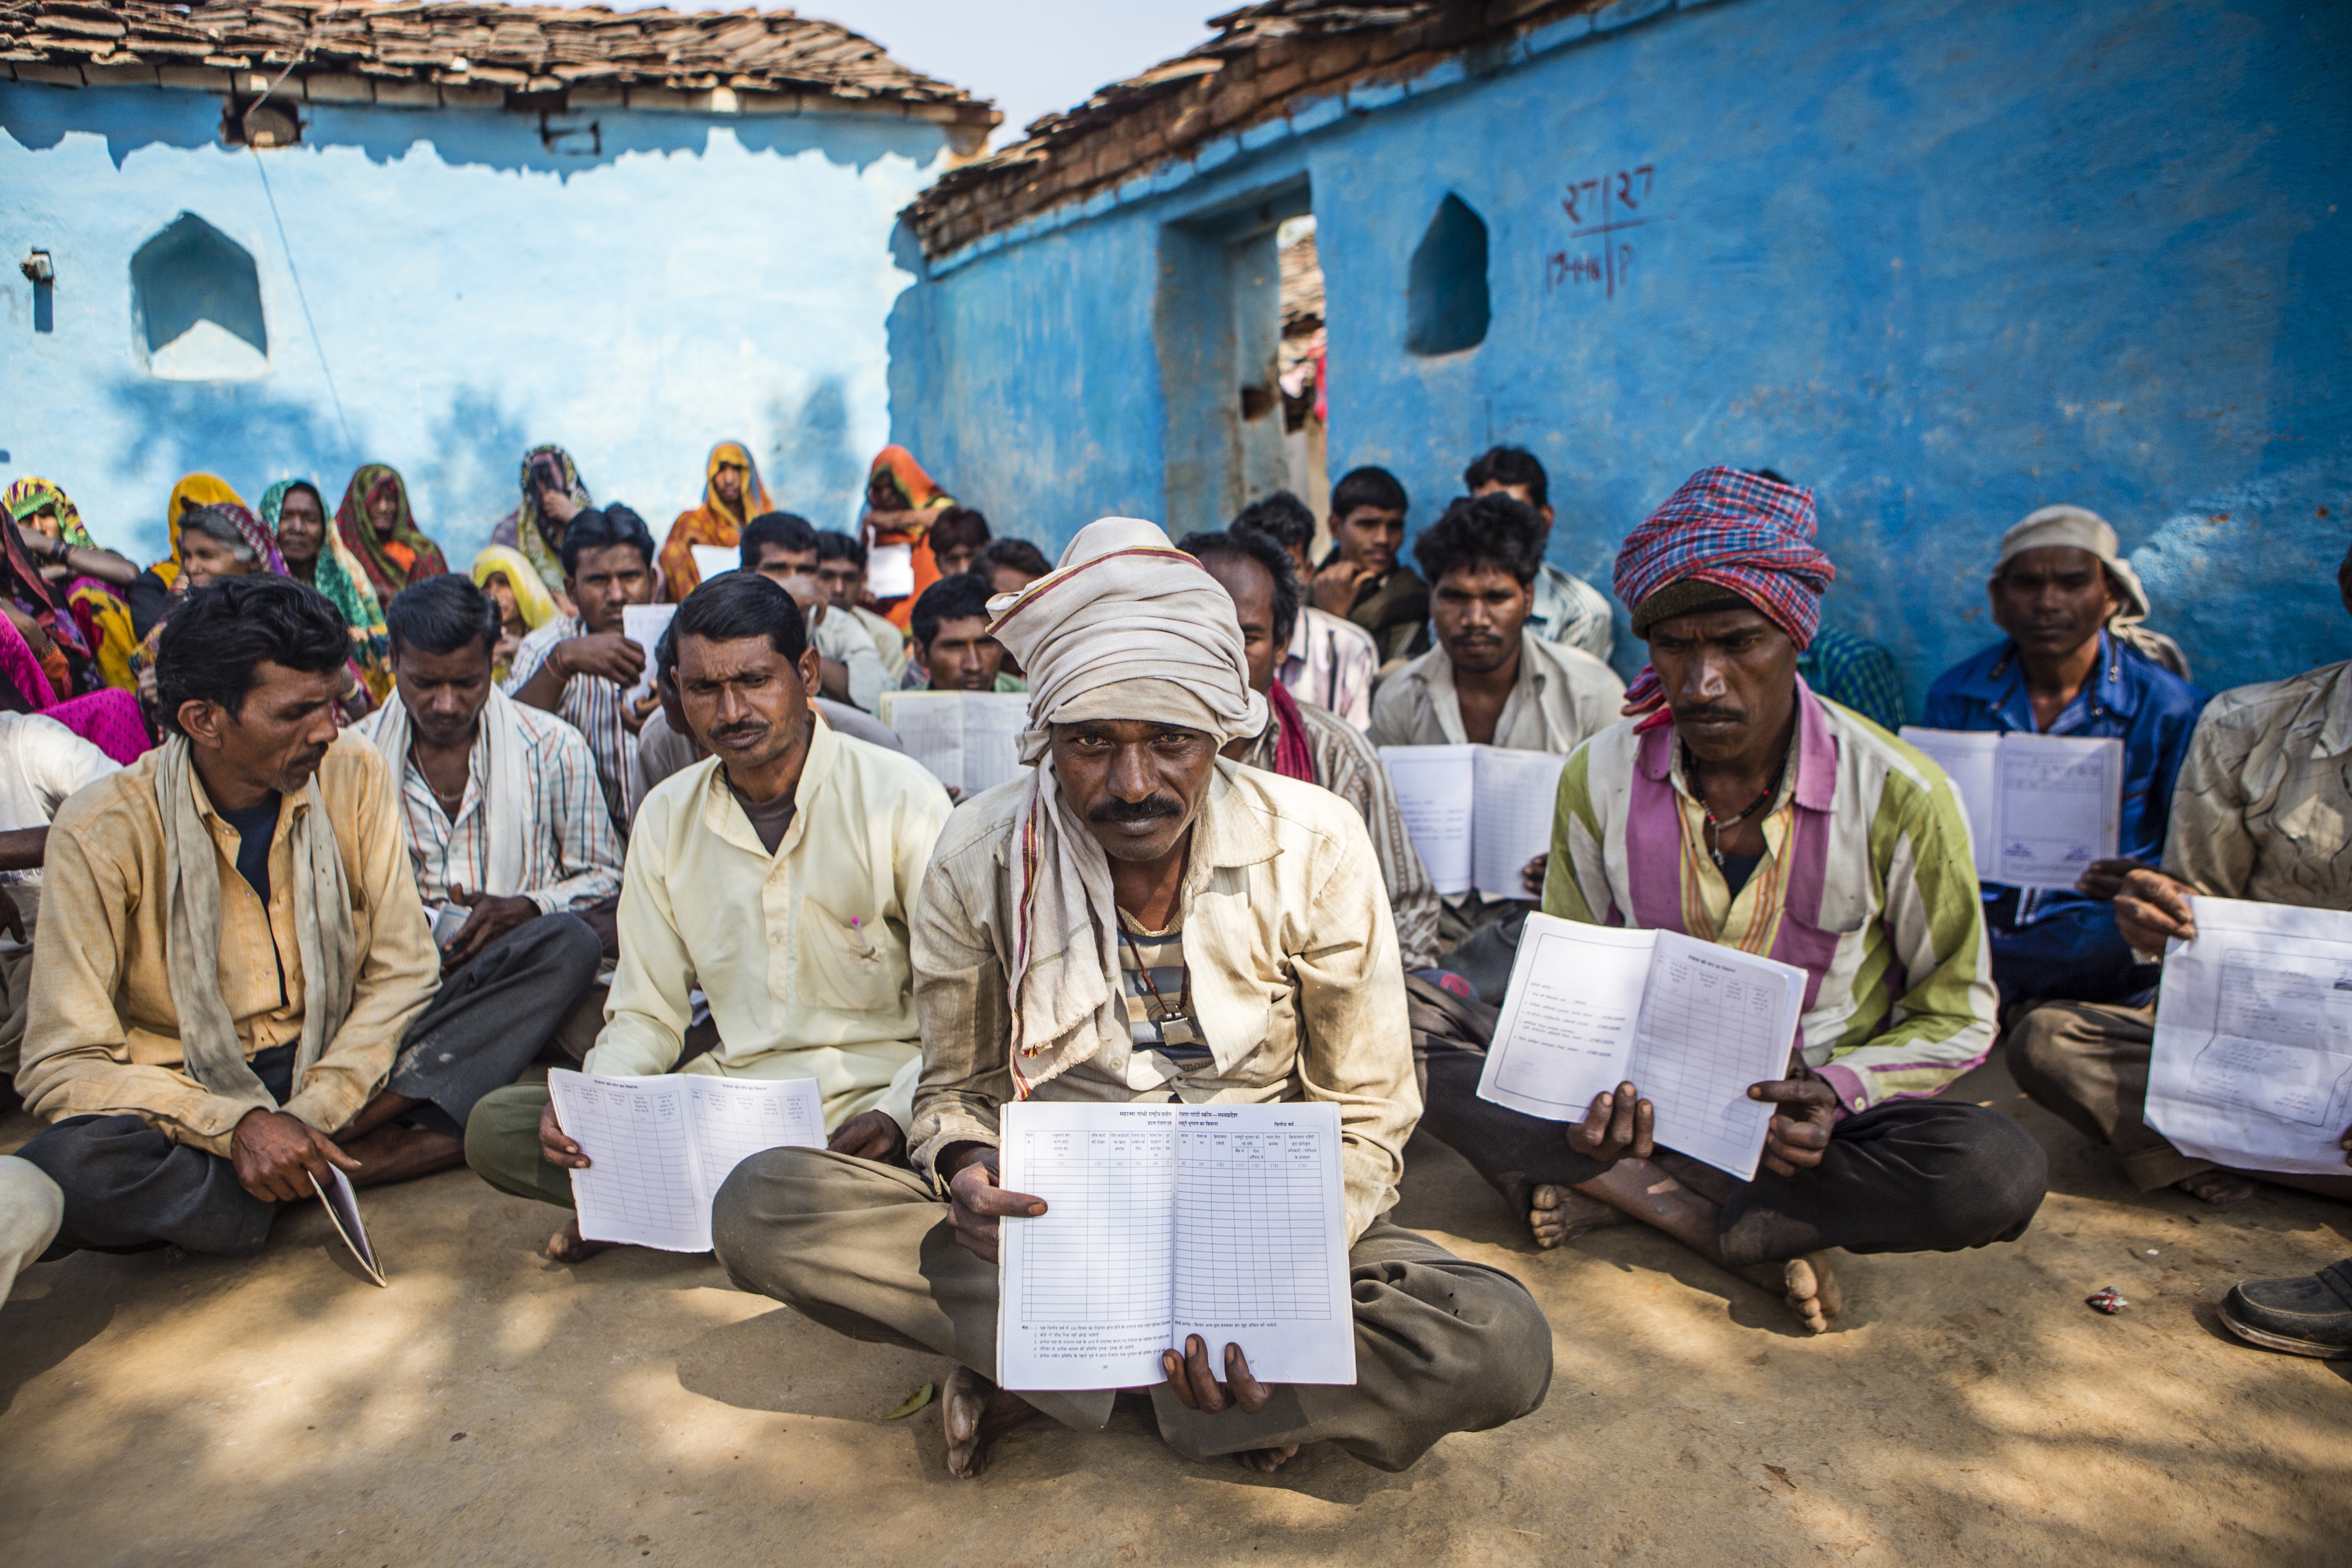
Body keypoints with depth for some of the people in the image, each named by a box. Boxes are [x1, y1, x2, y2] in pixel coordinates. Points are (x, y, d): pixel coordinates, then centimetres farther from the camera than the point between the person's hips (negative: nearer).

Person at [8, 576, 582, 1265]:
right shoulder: (104, 830, -14)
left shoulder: (355, 776, -6)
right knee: (72, 1164, -37)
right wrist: (238, 1124, -30)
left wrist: (311, 1117, -21)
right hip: (189, 1098, -2)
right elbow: (64, 1066, -14)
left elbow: (402, 971, -7)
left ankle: (303, 1162, -20)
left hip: (337, 1073, 3)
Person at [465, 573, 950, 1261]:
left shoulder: (901, 797, -8)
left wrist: (898, 1114, -26)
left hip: (872, 1096, -4)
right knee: (495, 1127, -12)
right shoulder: (665, 817, 7)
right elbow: (647, 1013, 12)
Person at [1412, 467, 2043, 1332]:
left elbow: (1955, 1016, -2)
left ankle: (1623, 1197, -23)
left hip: (1813, 1116, -1)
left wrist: (1835, 1093, -21)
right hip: (1645, 1094, 1)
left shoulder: (1900, 796, -12)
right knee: (1429, 1072, -22)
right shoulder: (1597, 778, -7)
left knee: (2000, 1171, -31)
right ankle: (1757, 1237, -22)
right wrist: (1598, 1088, -18)